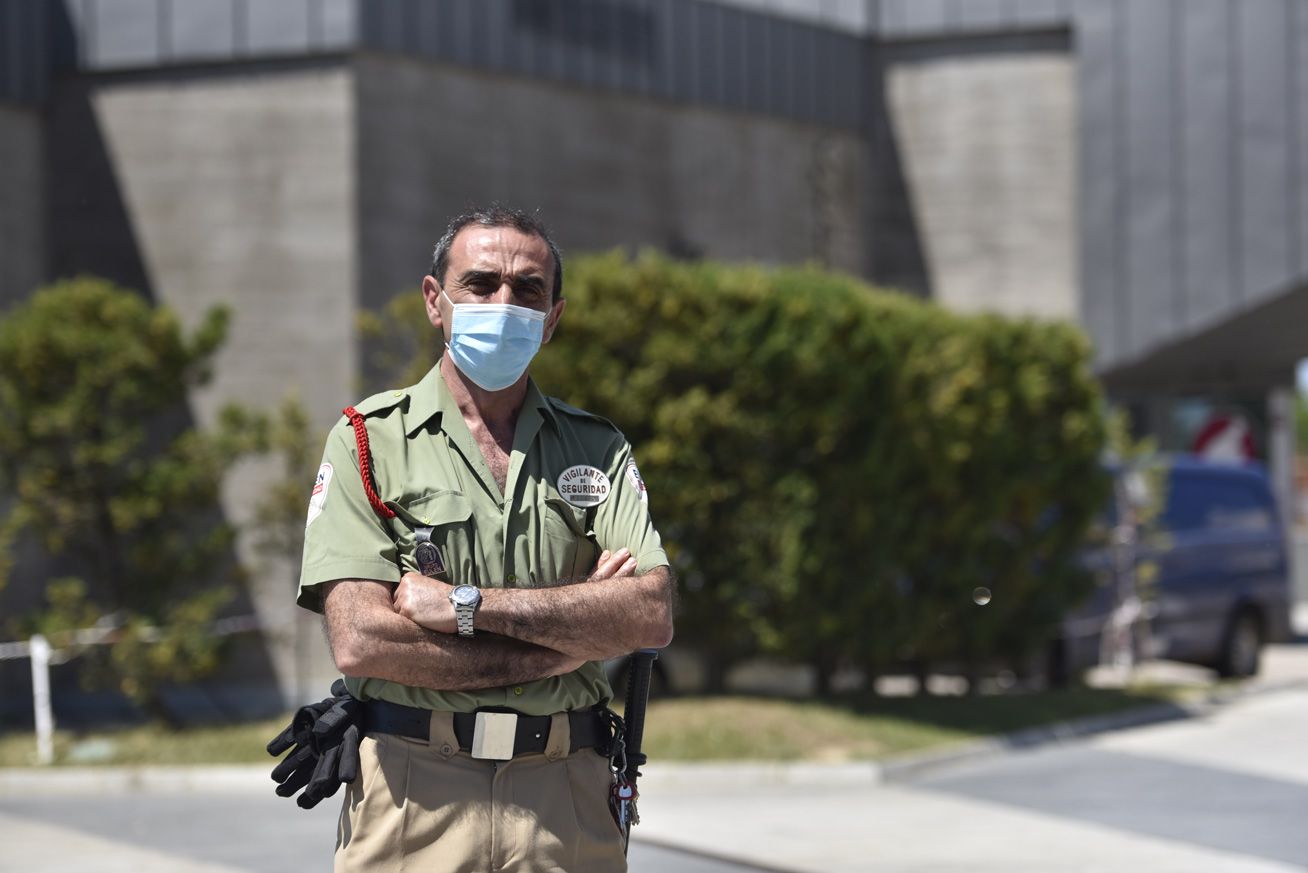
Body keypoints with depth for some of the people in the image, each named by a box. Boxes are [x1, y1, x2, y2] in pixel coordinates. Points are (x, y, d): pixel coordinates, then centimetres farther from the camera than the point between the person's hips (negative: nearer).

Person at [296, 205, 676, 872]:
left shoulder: (596, 449, 10)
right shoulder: (370, 441, 1)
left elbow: (653, 617, -6)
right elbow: (360, 640, -12)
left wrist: (467, 605, -14)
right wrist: (560, 646, -9)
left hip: (568, 809, 2)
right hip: (414, 802, -2)